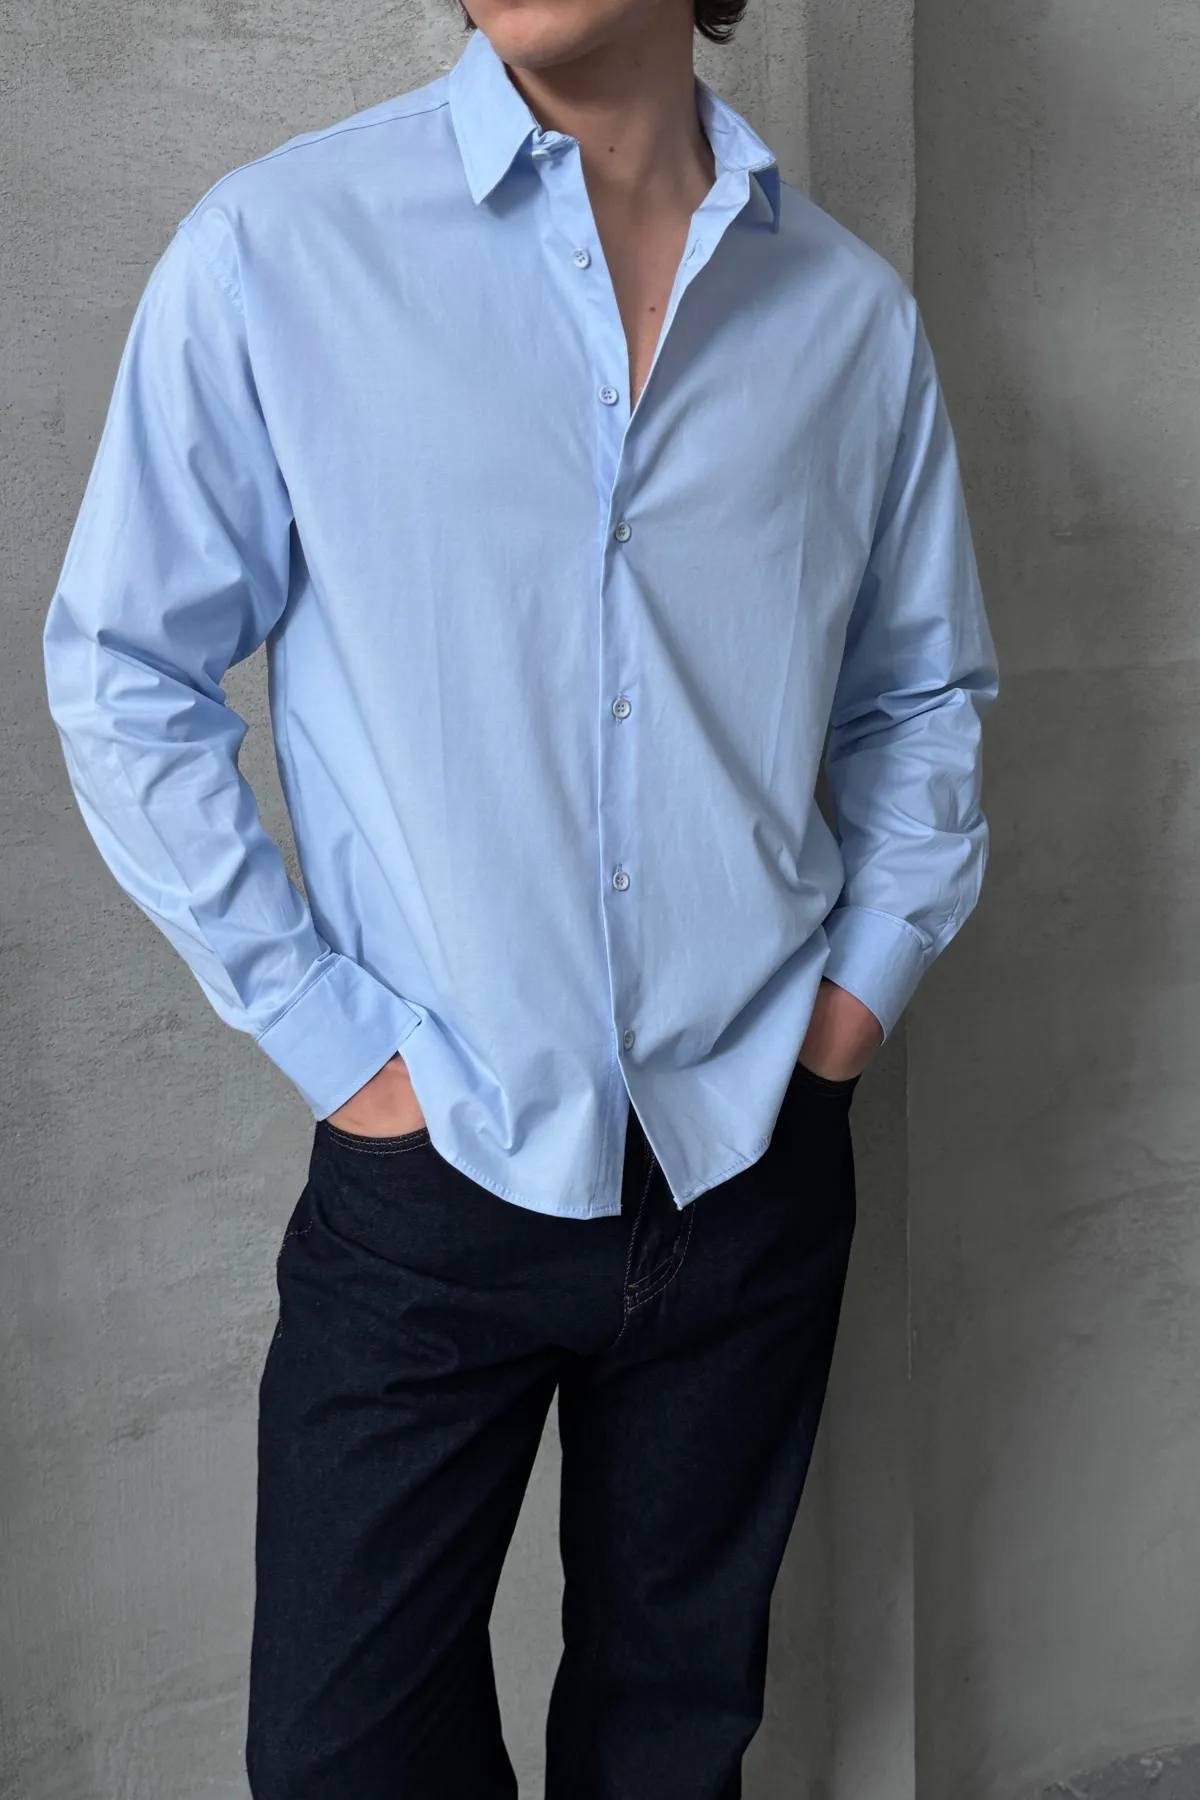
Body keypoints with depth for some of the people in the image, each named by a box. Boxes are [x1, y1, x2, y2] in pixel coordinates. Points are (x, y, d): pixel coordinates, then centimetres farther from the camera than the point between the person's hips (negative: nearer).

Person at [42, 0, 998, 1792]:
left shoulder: (855, 312, 1)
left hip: (753, 1165, 3)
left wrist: (870, 974, 3)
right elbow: (123, 674, -4)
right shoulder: (272, 252, -9)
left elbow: (925, 693, 13)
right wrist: (323, 1032, -7)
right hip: (436, 1173, -2)